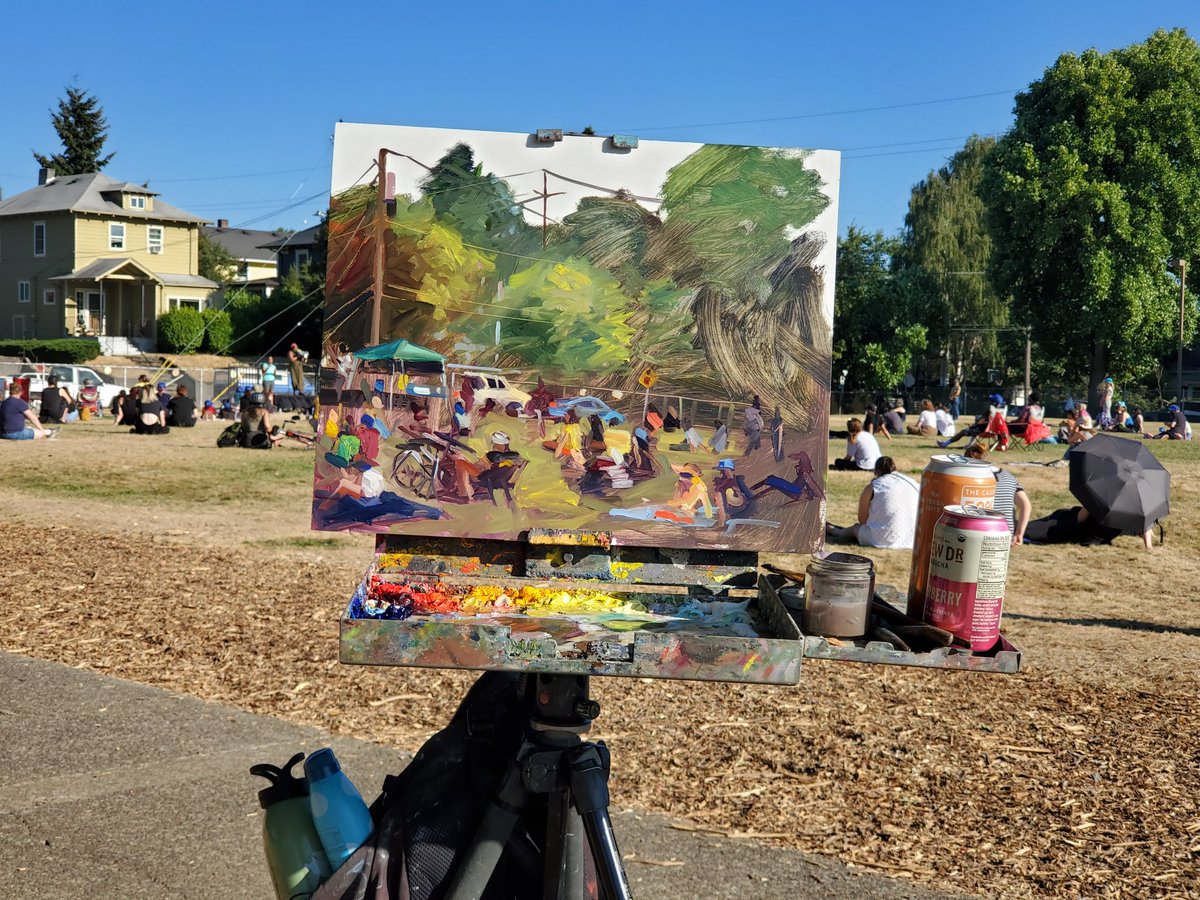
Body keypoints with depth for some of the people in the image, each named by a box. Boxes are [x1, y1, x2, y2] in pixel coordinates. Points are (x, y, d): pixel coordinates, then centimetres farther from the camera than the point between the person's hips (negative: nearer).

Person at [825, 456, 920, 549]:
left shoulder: (872, 488, -4)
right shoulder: (915, 485, 7)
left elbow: (862, 520, 1)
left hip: (882, 541, -4)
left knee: (856, 527, 27)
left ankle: (833, 531, 57)